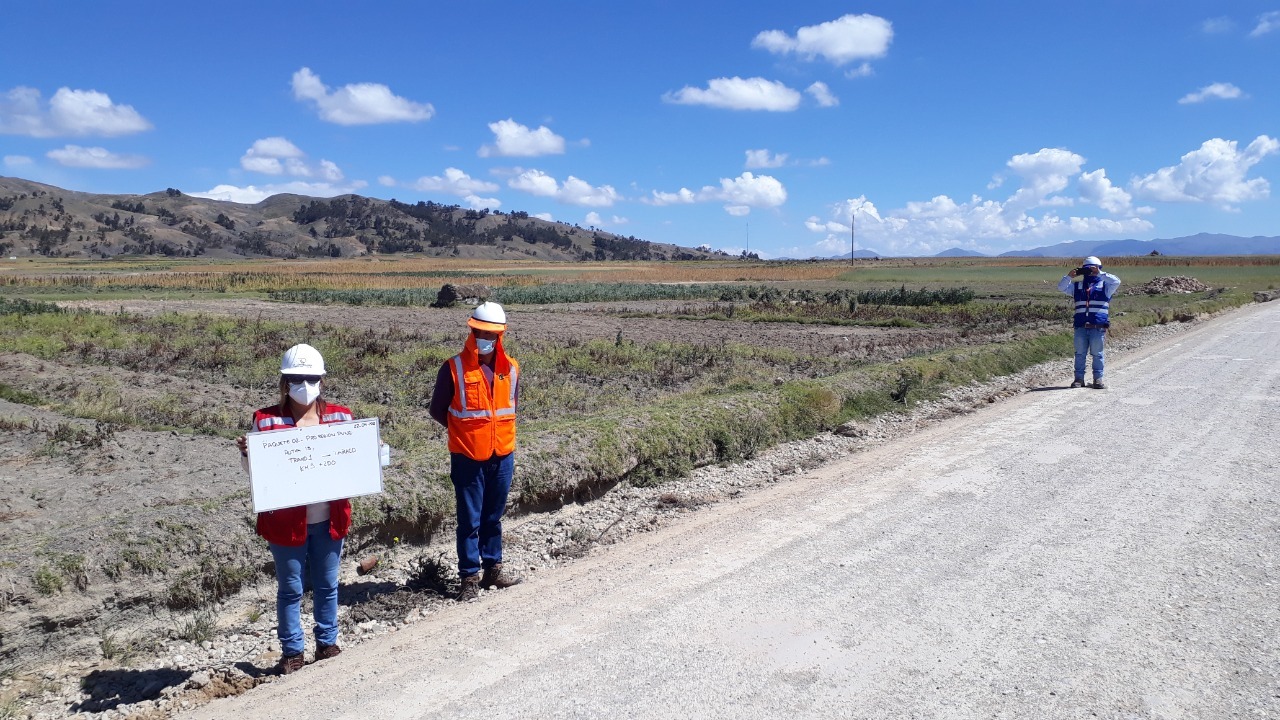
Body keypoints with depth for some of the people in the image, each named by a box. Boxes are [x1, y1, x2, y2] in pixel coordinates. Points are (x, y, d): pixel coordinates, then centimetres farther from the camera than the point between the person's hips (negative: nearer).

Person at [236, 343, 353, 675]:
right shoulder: (267, 420, -6)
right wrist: (246, 454, -22)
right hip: (286, 521, -2)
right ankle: (292, 651, 26)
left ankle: (327, 642, 32)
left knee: (327, 585, 16)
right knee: (290, 588, 11)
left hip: (329, 519, 2)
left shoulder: (340, 416, 1)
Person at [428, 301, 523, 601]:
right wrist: (466, 429, 4)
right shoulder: (454, 368, -9)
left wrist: (497, 429, 8)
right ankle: (469, 576, 13)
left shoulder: (511, 368, 3)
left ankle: (493, 568, 29)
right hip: (468, 456, -4)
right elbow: (438, 409, 0)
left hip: (502, 455, 4)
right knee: (469, 519, 3)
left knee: (493, 516, 16)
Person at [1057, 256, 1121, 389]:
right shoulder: (1078, 285, 14)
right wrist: (1069, 276, -8)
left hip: (1098, 326, -3)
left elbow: (1116, 282, -11)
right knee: (1080, 353, 5)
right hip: (1080, 326, 3)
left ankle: (1098, 378, 11)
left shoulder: (1104, 284, 6)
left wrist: (1099, 273, -15)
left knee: (1097, 353, 3)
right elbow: (1061, 287, 9)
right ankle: (1079, 378, 11)